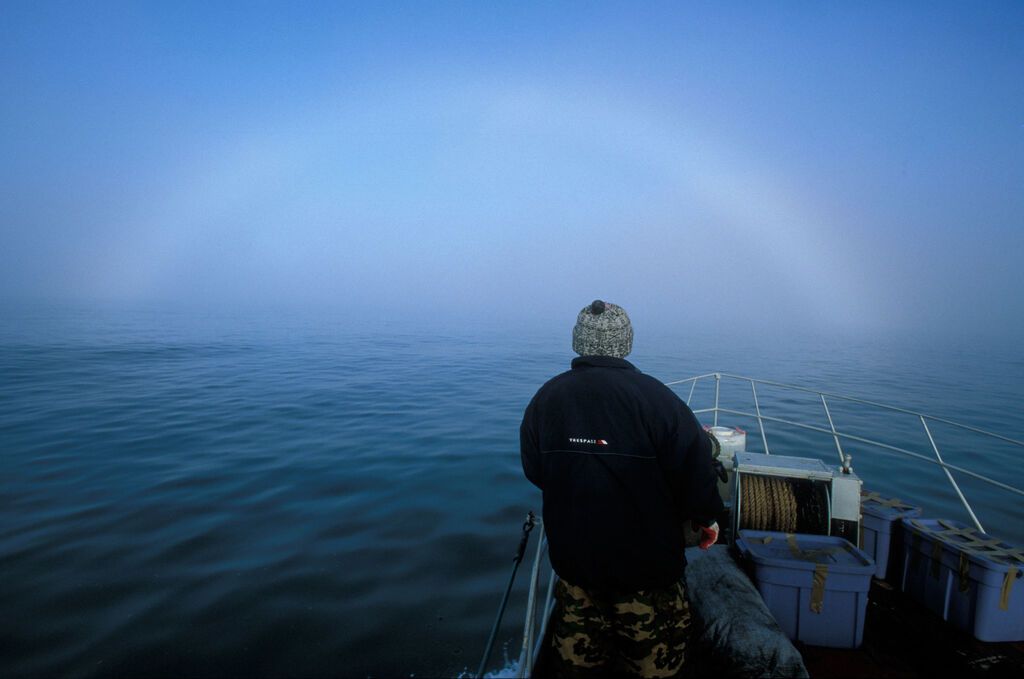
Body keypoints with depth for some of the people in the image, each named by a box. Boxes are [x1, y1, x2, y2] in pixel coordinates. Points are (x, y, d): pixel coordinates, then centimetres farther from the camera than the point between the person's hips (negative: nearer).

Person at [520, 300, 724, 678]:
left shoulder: (545, 398, -8)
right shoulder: (656, 398, -20)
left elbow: (534, 472, 2)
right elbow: (695, 469, -16)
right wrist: (707, 518, 4)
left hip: (572, 559, 4)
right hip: (647, 565, -3)